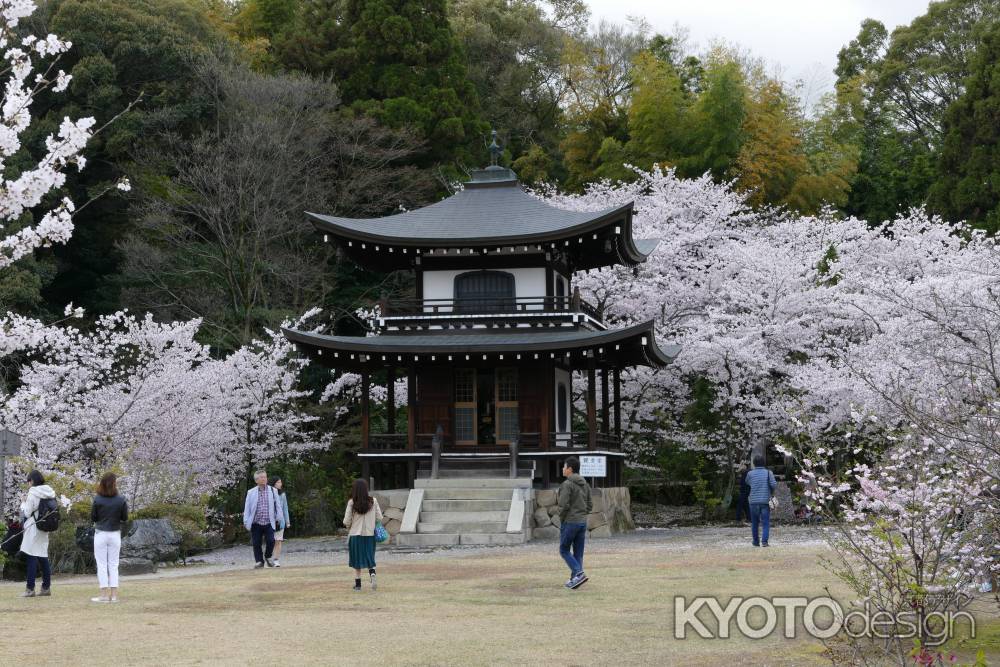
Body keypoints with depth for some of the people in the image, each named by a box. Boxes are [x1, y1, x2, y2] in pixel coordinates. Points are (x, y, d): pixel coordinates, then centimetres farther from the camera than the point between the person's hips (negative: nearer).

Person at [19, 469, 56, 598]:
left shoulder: (32, 493, -12)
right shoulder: (49, 493, 8)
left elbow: (26, 513, -13)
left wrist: (23, 503, 5)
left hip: (33, 529, -7)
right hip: (44, 530, 7)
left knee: (32, 558, -6)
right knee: (43, 557, 12)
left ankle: (30, 588, -7)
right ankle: (46, 587, 14)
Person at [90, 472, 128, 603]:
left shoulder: (97, 500, -11)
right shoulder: (121, 501, -9)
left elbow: (93, 518, -5)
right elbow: (125, 518, -2)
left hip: (100, 534, -2)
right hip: (115, 534, 2)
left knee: (101, 564, 5)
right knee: (113, 565, 11)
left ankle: (104, 594, 2)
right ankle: (114, 594, 8)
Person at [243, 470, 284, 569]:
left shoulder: (273, 491, 7)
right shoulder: (251, 493, 5)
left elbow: (278, 505, 9)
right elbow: (247, 508, 5)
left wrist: (279, 519, 5)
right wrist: (246, 522, 1)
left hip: (269, 523, 0)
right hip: (256, 523, 0)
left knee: (270, 541, -12)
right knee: (256, 543, 1)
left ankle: (267, 556, 13)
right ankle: (259, 561, 15)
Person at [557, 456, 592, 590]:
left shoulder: (566, 484, -14)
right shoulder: (585, 484, 10)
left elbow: (563, 505, -19)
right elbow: (590, 505, 12)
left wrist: (561, 519, -5)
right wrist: (582, 515, 15)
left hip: (569, 522, -7)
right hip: (582, 522, 7)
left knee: (564, 550, 3)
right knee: (578, 552, 10)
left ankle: (579, 573, -13)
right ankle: (574, 578, 9)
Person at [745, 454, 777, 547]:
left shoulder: (750, 474, 1)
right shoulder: (768, 473, -2)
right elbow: (774, 484, -10)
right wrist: (771, 492, 9)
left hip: (754, 502, 1)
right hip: (765, 502, -1)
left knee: (754, 523, 14)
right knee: (766, 523, 0)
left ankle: (756, 542, 21)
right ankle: (764, 541, -15)